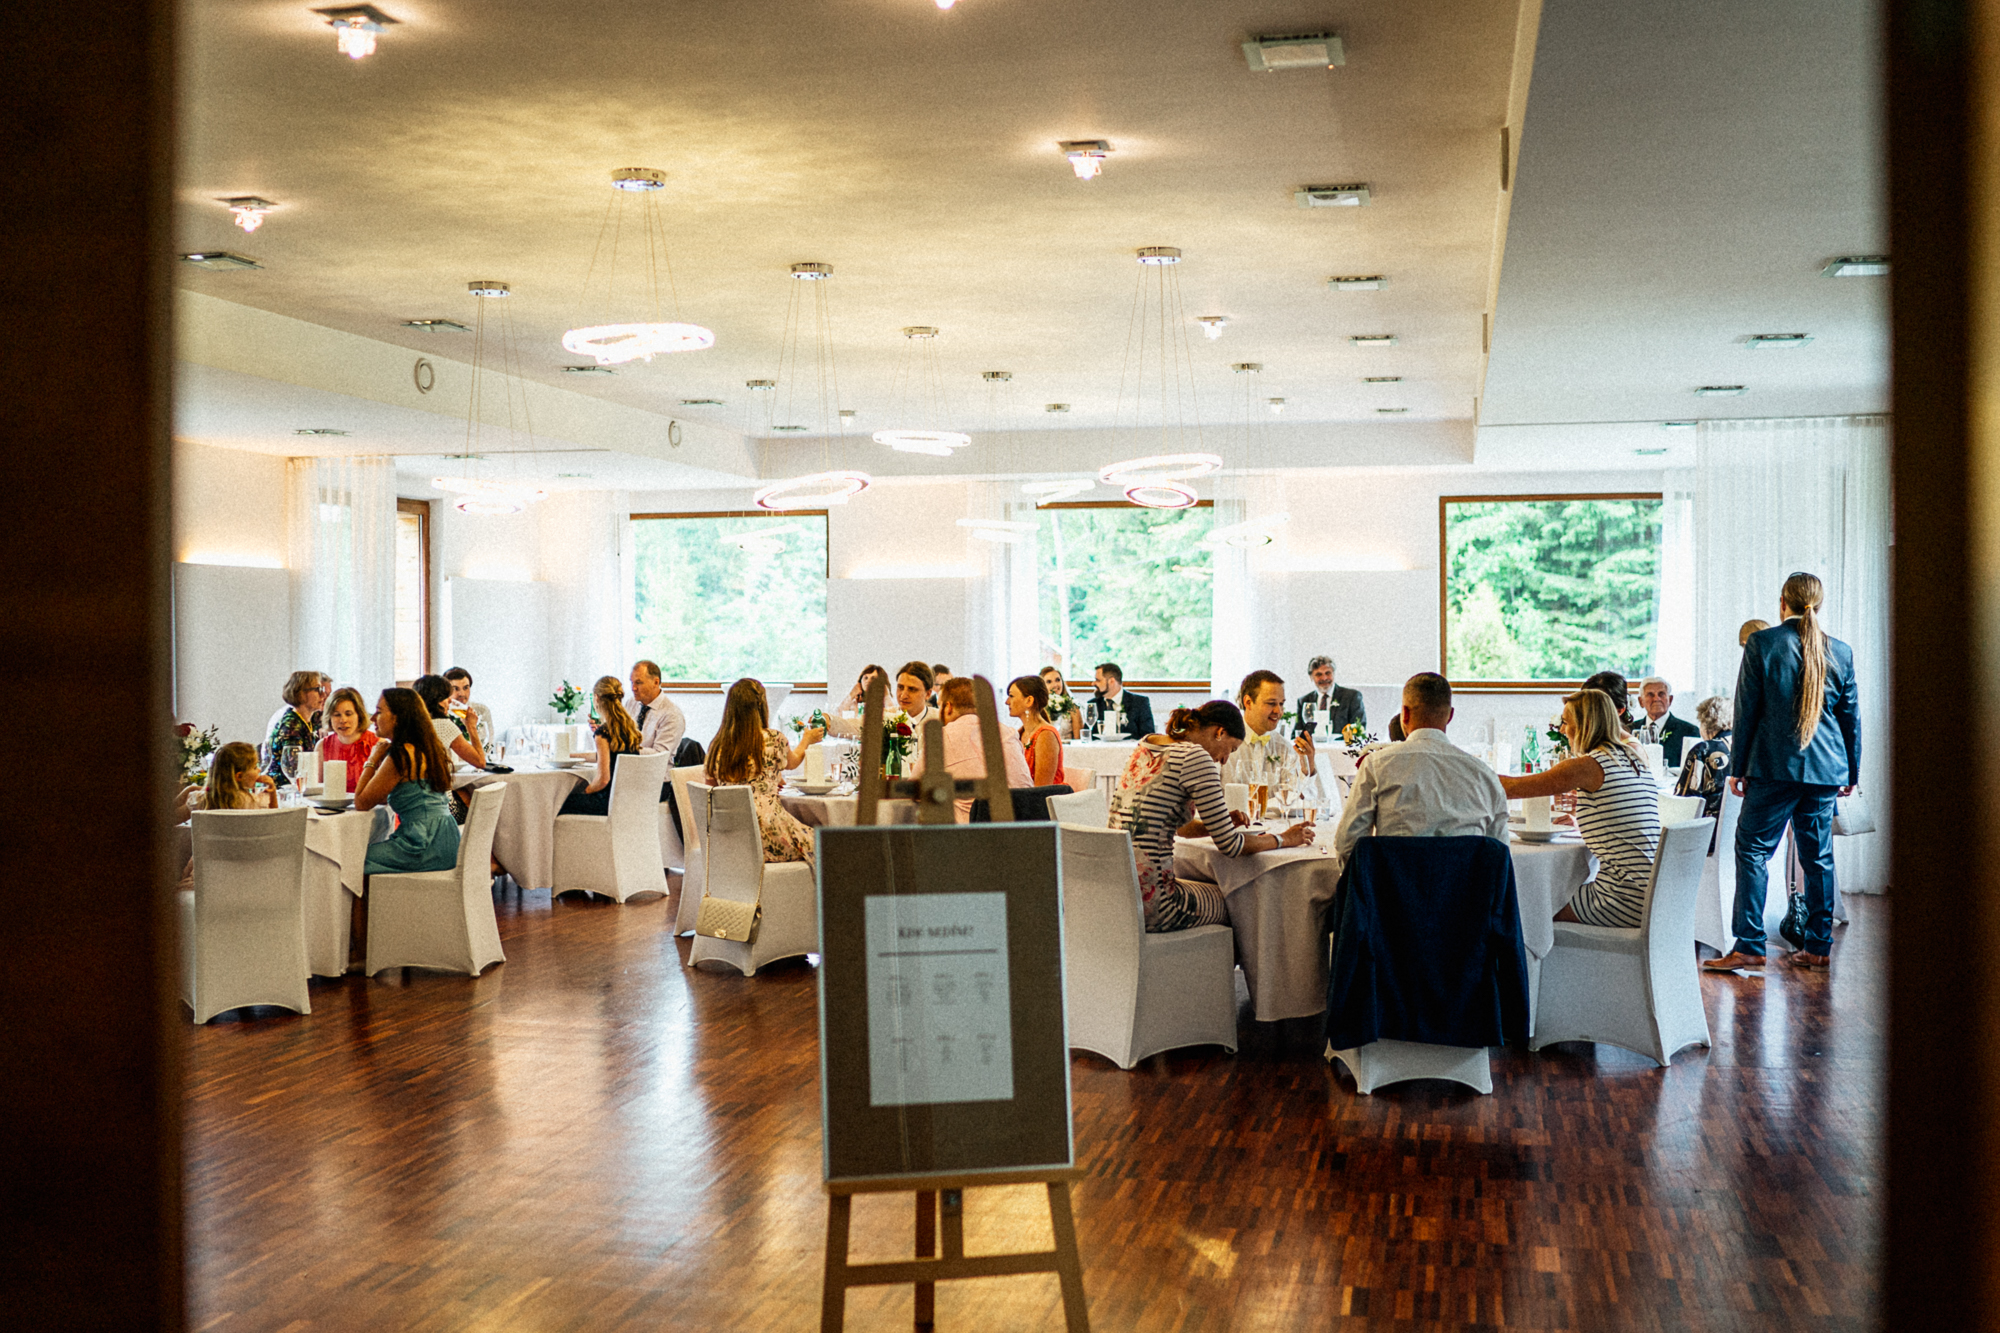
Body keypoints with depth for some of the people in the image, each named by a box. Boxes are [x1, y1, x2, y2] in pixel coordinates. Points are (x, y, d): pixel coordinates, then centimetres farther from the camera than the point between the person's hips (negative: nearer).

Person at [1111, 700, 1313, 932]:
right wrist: (1284, 839, 6)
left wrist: (1222, 826, 16)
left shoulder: (1145, 745, 12)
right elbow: (1229, 845, -9)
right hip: (1148, 903, -8)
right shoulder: (1195, 758, -13)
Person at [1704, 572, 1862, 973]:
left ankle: (1749, 946, -6)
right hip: (1825, 768, 4)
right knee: (1819, 856, 10)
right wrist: (1852, 772, 21)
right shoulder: (1841, 651, 6)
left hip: (1775, 767, -4)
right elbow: (1851, 717, 12)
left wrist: (1737, 768, 1)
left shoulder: (1762, 643, -5)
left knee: (1753, 849, -1)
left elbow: (1747, 710, -4)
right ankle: (1818, 946, 14)